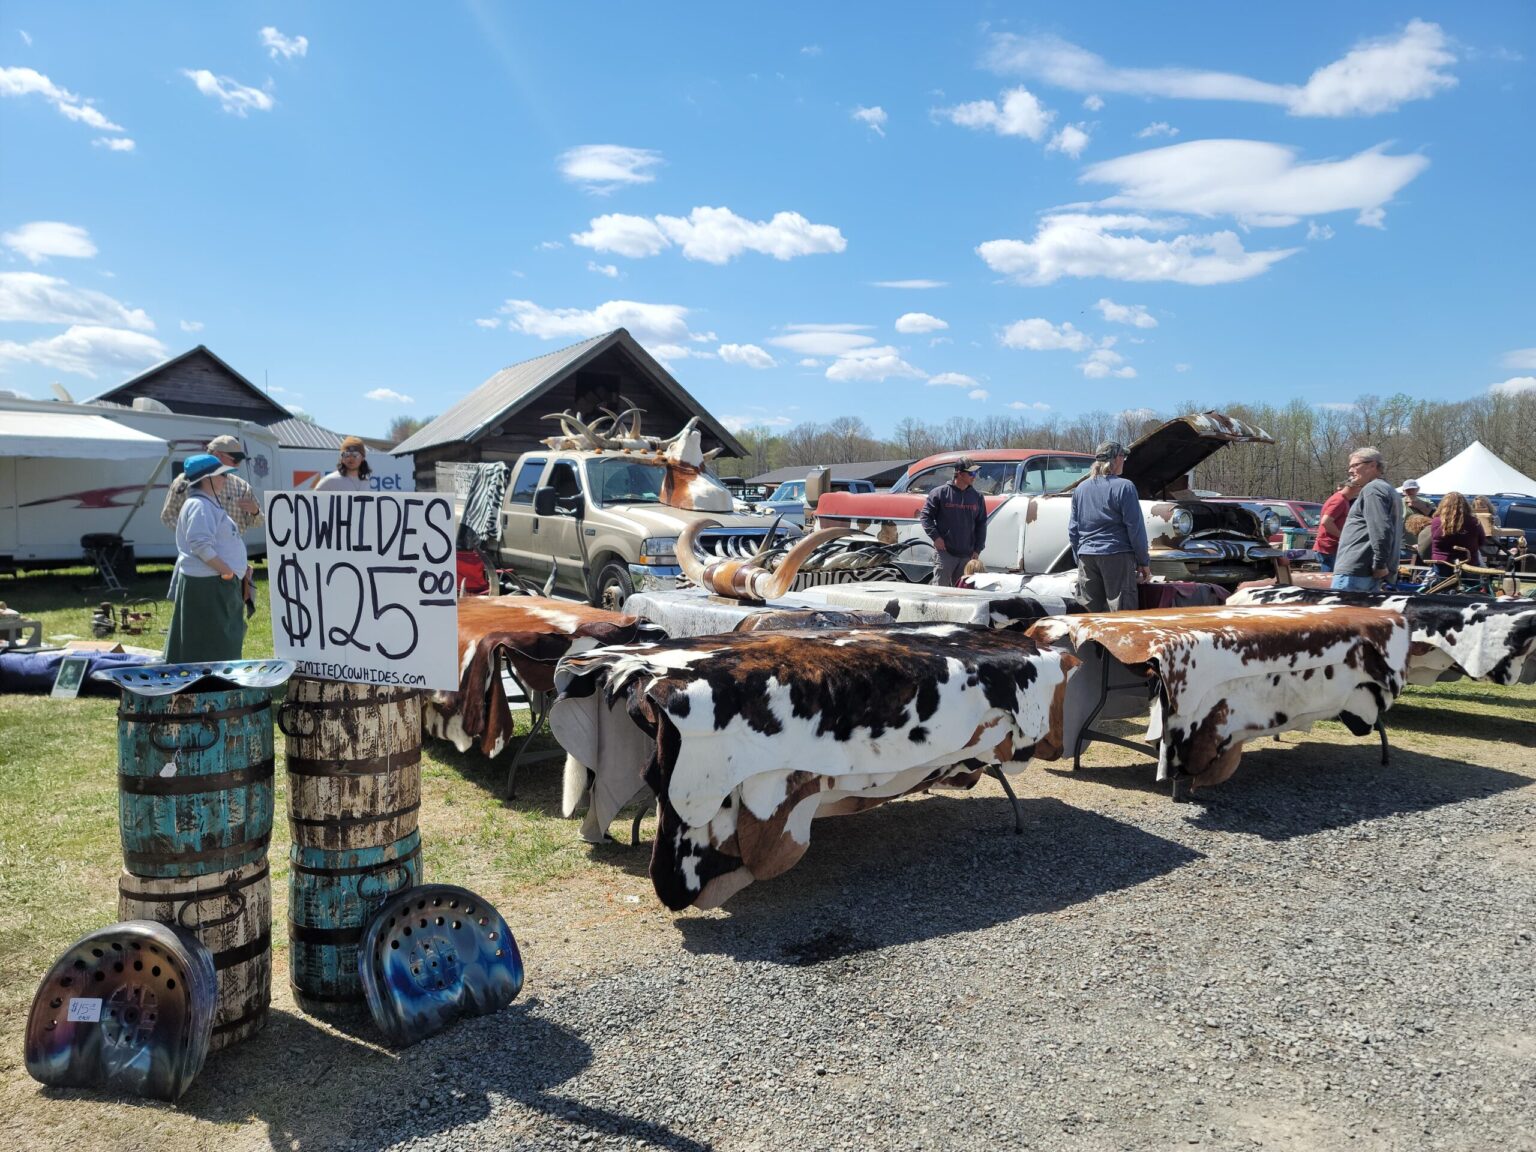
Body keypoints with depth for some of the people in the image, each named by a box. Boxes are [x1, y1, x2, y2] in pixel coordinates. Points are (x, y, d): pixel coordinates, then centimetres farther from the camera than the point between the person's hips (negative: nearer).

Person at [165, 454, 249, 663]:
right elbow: (200, 545, -23)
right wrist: (228, 571, -21)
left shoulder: (208, 504, 20)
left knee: (225, 643, 15)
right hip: (206, 585, -11)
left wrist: (239, 569, 17)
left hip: (218, 584, 11)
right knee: (208, 647, -8)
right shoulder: (199, 505, -13)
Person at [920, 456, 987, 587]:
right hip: (944, 553, -4)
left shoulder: (977, 497, 8)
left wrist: (977, 550, 6)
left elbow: (981, 524, 12)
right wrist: (935, 537, -11)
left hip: (967, 555, 4)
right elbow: (926, 516, -1)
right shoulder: (939, 493, -4)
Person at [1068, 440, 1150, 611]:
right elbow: (1135, 528, -7)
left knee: (1089, 612, 8)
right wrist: (1144, 562, 0)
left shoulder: (1080, 488, 9)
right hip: (1117, 556, -5)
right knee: (1120, 614, -1)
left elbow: (1073, 529, 14)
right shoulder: (1124, 487, -6)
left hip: (1086, 557, 5)